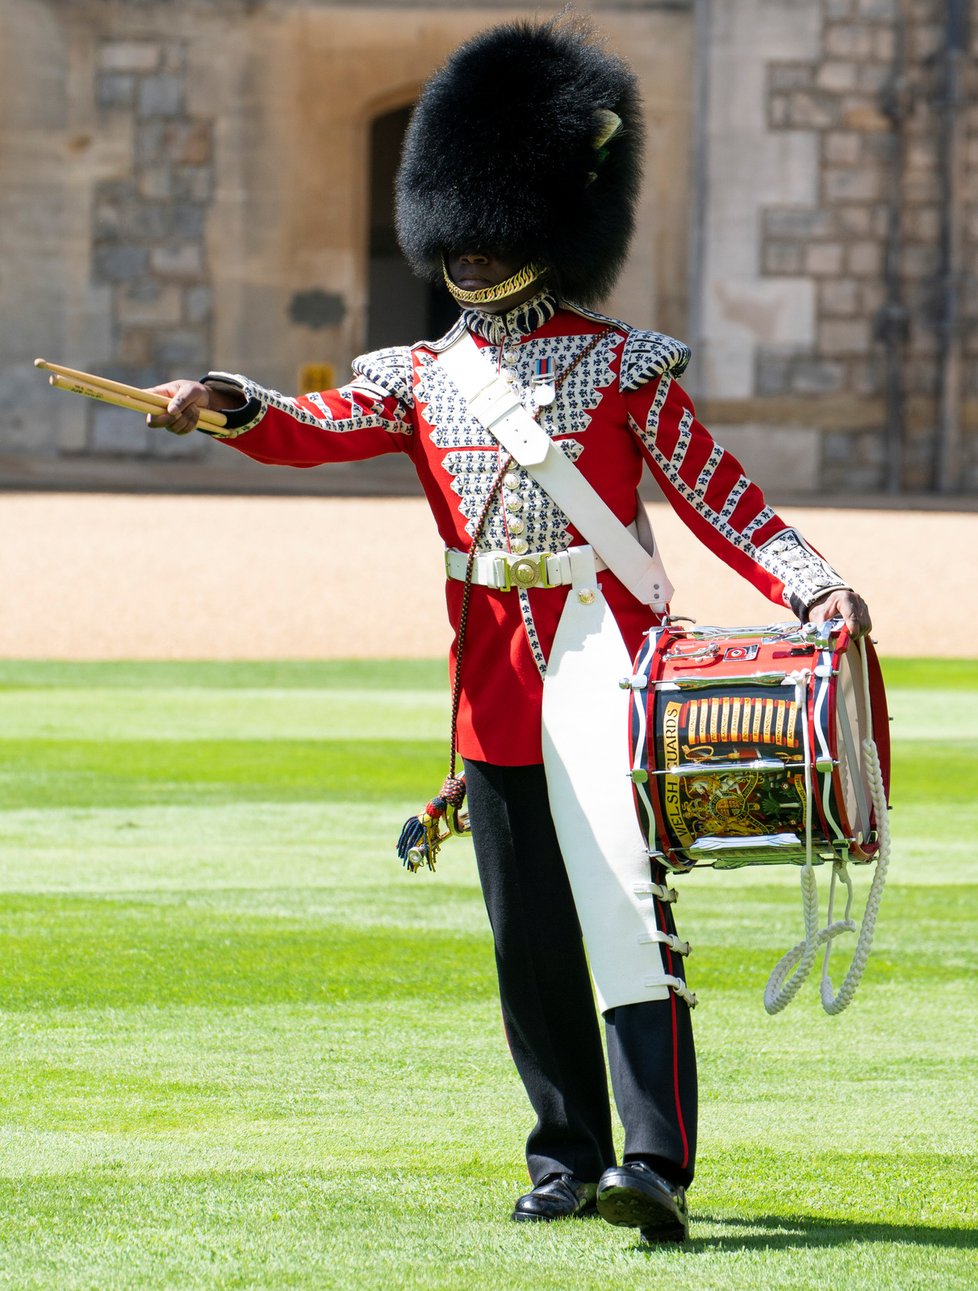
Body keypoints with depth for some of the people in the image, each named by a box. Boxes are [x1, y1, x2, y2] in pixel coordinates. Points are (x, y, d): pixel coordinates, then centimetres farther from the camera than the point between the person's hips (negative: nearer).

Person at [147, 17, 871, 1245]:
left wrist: (813, 586, -15)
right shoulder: (424, 379, 12)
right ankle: (568, 1158, 19)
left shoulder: (621, 366, 2)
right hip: (495, 692, 4)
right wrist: (231, 406, -26)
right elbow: (319, 430, -4)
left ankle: (655, 1167, -20)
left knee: (628, 914, -12)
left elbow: (718, 494, 0)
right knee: (529, 940, 7)